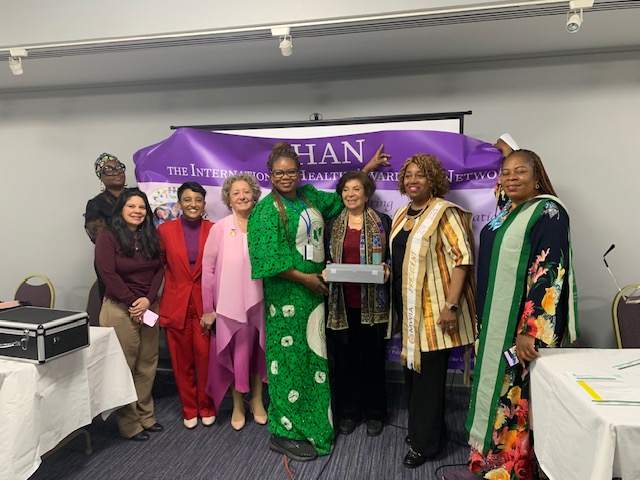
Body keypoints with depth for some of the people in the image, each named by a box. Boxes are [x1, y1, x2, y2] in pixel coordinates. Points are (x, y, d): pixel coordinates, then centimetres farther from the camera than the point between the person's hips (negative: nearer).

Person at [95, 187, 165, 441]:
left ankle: (146, 416, 26)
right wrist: (133, 303, -12)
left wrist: (148, 300, -8)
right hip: (120, 309, -5)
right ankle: (129, 423, 16)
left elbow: (159, 270, 5)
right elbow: (108, 274, -12)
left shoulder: (150, 236, 9)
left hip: (148, 308, 5)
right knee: (125, 367, 2)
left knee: (147, 364, 10)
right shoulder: (108, 237, -5)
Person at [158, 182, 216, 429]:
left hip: (205, 303, 0)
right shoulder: (165, 230, 0)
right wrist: (154, 297, 1)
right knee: (182, 360, 9)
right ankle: (189, 409, 27)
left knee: (206, 357, 2)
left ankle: (206, 407, 24)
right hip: (176, 304, 1)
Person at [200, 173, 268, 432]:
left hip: (259, 301, 2)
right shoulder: (220, 228, -7)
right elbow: (208, 268, -5)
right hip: (231, 303, -2)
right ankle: (238, 405, 29)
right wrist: (209, 309, -3)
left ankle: (257, 400, 34)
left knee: (257, 351, 14)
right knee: (237, 354, 8)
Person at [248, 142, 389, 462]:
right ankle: (284, 432, 15)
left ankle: (314, 421, 29)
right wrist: (305, 278, -14)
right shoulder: (267, 209, -11)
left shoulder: (308, 195, 10)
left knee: (314, 354, 12)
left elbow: (340, 197, 26)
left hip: (315, 288, 7)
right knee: (290, 356, 0)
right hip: (287, 294, -7)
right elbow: (268, 258, -16)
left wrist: (367, 169, 28)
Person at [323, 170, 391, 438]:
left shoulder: (382, 222, 3)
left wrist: (387, 268, -13)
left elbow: (392, 255, 7)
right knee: (344, 358, 9)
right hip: (341, 303, 2)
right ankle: (348, 412, 27)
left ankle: (374, 413, 27)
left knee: (373, 356, 8)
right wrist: (326, 270, -6)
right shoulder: (332, 224, 9)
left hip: (372, 303, -1)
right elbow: (325, 259, 14)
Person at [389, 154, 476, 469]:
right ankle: (430, 428, 35)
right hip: (406, 303, 7)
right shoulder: (401, 214, 13)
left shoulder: (444, 212, -10)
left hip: (432, 306, -7)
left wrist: (451, 304, -22)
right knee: (411, 367, 15)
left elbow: (462, 258, -16)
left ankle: (424, 443, 19)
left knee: (428, 372, 2)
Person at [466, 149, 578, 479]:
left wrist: (531, 331, -22)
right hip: (496, 320, 8)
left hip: (525, 323, -8)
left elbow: (549, 274, -20)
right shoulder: (506, 214, 11)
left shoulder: (548, 212, -14)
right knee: (497, 387, 16)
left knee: (518, 395, 2)